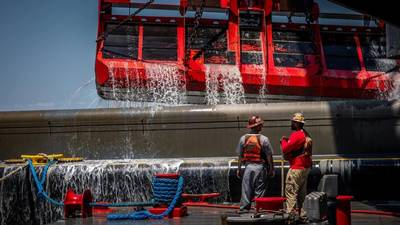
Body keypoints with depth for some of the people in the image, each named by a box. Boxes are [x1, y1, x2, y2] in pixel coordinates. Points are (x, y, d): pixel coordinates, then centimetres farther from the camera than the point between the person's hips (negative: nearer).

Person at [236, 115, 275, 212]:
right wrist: (271, 169, 4)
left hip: (248, 166, 3)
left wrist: (239, 169, 13)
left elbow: (240, 156, 5)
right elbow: (269, 156, -5)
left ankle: (243, 209, 10)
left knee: (246, 189, 8)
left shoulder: (243, 138, 1)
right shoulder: (264, 139, -9)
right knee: (259, 190, 4)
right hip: (260, 167, -3)